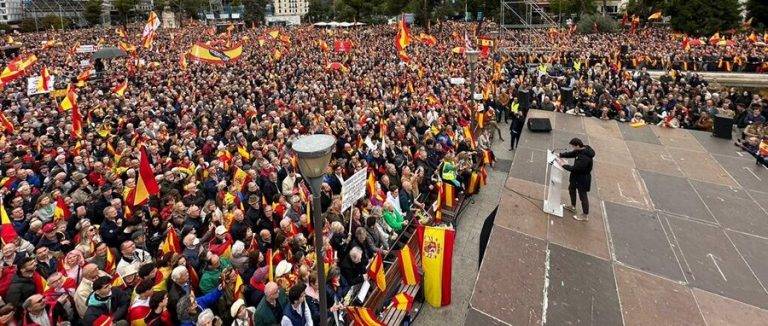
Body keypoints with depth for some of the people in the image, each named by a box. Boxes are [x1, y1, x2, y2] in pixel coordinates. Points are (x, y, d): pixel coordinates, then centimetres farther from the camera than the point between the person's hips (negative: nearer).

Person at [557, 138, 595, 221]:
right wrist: (560, 155, -4)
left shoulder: (584, 157, -36)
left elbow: (574, 168, -33)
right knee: (571, 189, 27)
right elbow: (571, 154, 7)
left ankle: (585, 216, 23)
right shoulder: (582, 149, -8)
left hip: (583, 179, -10)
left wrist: (564, 165, -20)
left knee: (583, 196, 6)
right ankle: (573, 206, 48)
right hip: (576, 176, 10)